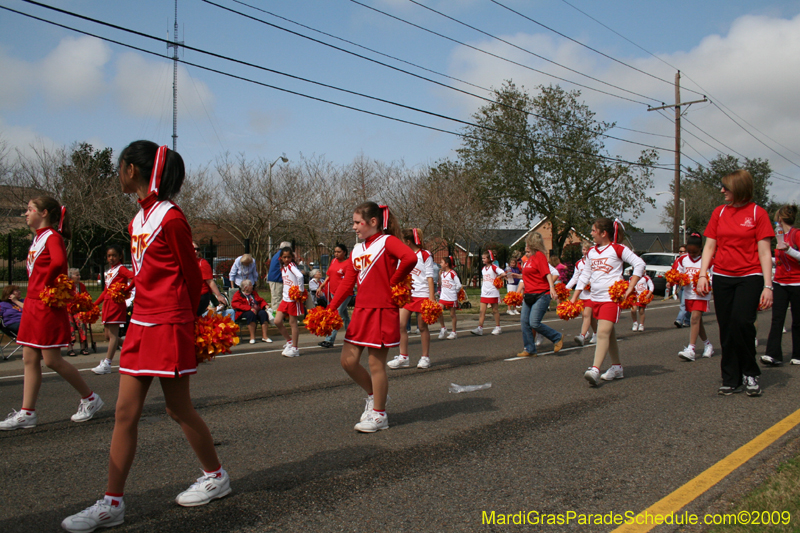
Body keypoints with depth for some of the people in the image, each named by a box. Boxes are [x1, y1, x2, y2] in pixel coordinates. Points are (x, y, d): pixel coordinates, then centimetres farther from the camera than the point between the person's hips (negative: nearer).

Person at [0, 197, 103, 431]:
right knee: (30, 359, 8)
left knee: (52, 359, -4)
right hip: (33, 305, 9)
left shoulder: (52, 236, -12)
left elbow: (59, 261, -30)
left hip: (48, 306, -9)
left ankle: (90, 398, 10)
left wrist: (46, 284, -19)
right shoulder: (38, 238, 17)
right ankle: (27, 413, 13)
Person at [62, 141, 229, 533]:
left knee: (179, 409, 4)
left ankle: (216, 477, 25)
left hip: (168, 327, -8)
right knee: (126, 412, 6)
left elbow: (191, 276, -7)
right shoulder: (139, 217, 14)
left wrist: (185, 320, 4)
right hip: (141, 324, 8)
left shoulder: (170, 218, -13)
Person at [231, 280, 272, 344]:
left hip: (257, 310, 5)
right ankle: (252, 337, -34)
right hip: (244, 312, -5)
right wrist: (250, 308, -23)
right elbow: (236, 304, -11)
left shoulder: (254, 292, 24)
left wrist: (265, 305, 1)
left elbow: (261, 300, 26)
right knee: (251, 314, -38)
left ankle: (264, 336, -27)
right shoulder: (238, 294, 5)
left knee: (263, 313, -27)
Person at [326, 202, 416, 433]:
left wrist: (393, 281, -17)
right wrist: (331, 308, 2)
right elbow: (347, 283, 12)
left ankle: (379, 415, 14)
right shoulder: (357, 250, 14)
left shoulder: (387, 242, -9)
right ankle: (373, 395, 30)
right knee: (348, 360, 6)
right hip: (361, 310, 8)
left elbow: (410, 258, -29)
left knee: (376, 363, -1)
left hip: (382, 311, -7)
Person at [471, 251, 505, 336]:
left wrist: (496, 278, -9)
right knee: (482, 310, -1)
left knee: (495, 310, 5)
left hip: (493, 293, -6)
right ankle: (480, 328, -4)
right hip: (484, 293, 6)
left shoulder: (494, 267, -10)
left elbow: (503, 274, -21)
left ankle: (497, 327, 16)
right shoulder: (483, 269, 12)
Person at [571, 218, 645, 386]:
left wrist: (630, 288, -16)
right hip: (596, 298, 7)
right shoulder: (591, 252, 14)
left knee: (603, 332, -18)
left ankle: (595, 370, -27)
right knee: (609, 333, 14)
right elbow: (584, 276, 19)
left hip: (612, 298, -7)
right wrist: (574, 298, 15)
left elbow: (639, 264, -9)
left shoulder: (618, 249, -6)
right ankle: (617, 368, 25)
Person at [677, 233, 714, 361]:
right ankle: (707, 344, 33)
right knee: (697, 321, 13)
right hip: (688, 294, 5)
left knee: (695, 318, -17)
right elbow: (678, 275, 13)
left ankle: (691, 349, -22)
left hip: (701, 294, -5)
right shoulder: (683, 259, 7)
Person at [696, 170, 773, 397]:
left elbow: (764, 252, -3)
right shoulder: (719, 212, 9)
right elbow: (709, 246, 10)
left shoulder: (757, 213, -1)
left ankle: (750, 373, 3)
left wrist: (768, 286, -8)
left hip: (750, 277, -3)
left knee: (742, 322, -18)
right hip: (722, 277, 4)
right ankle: (731, 380, 13)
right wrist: (702, 275, -2)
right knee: (726, 329, 3)